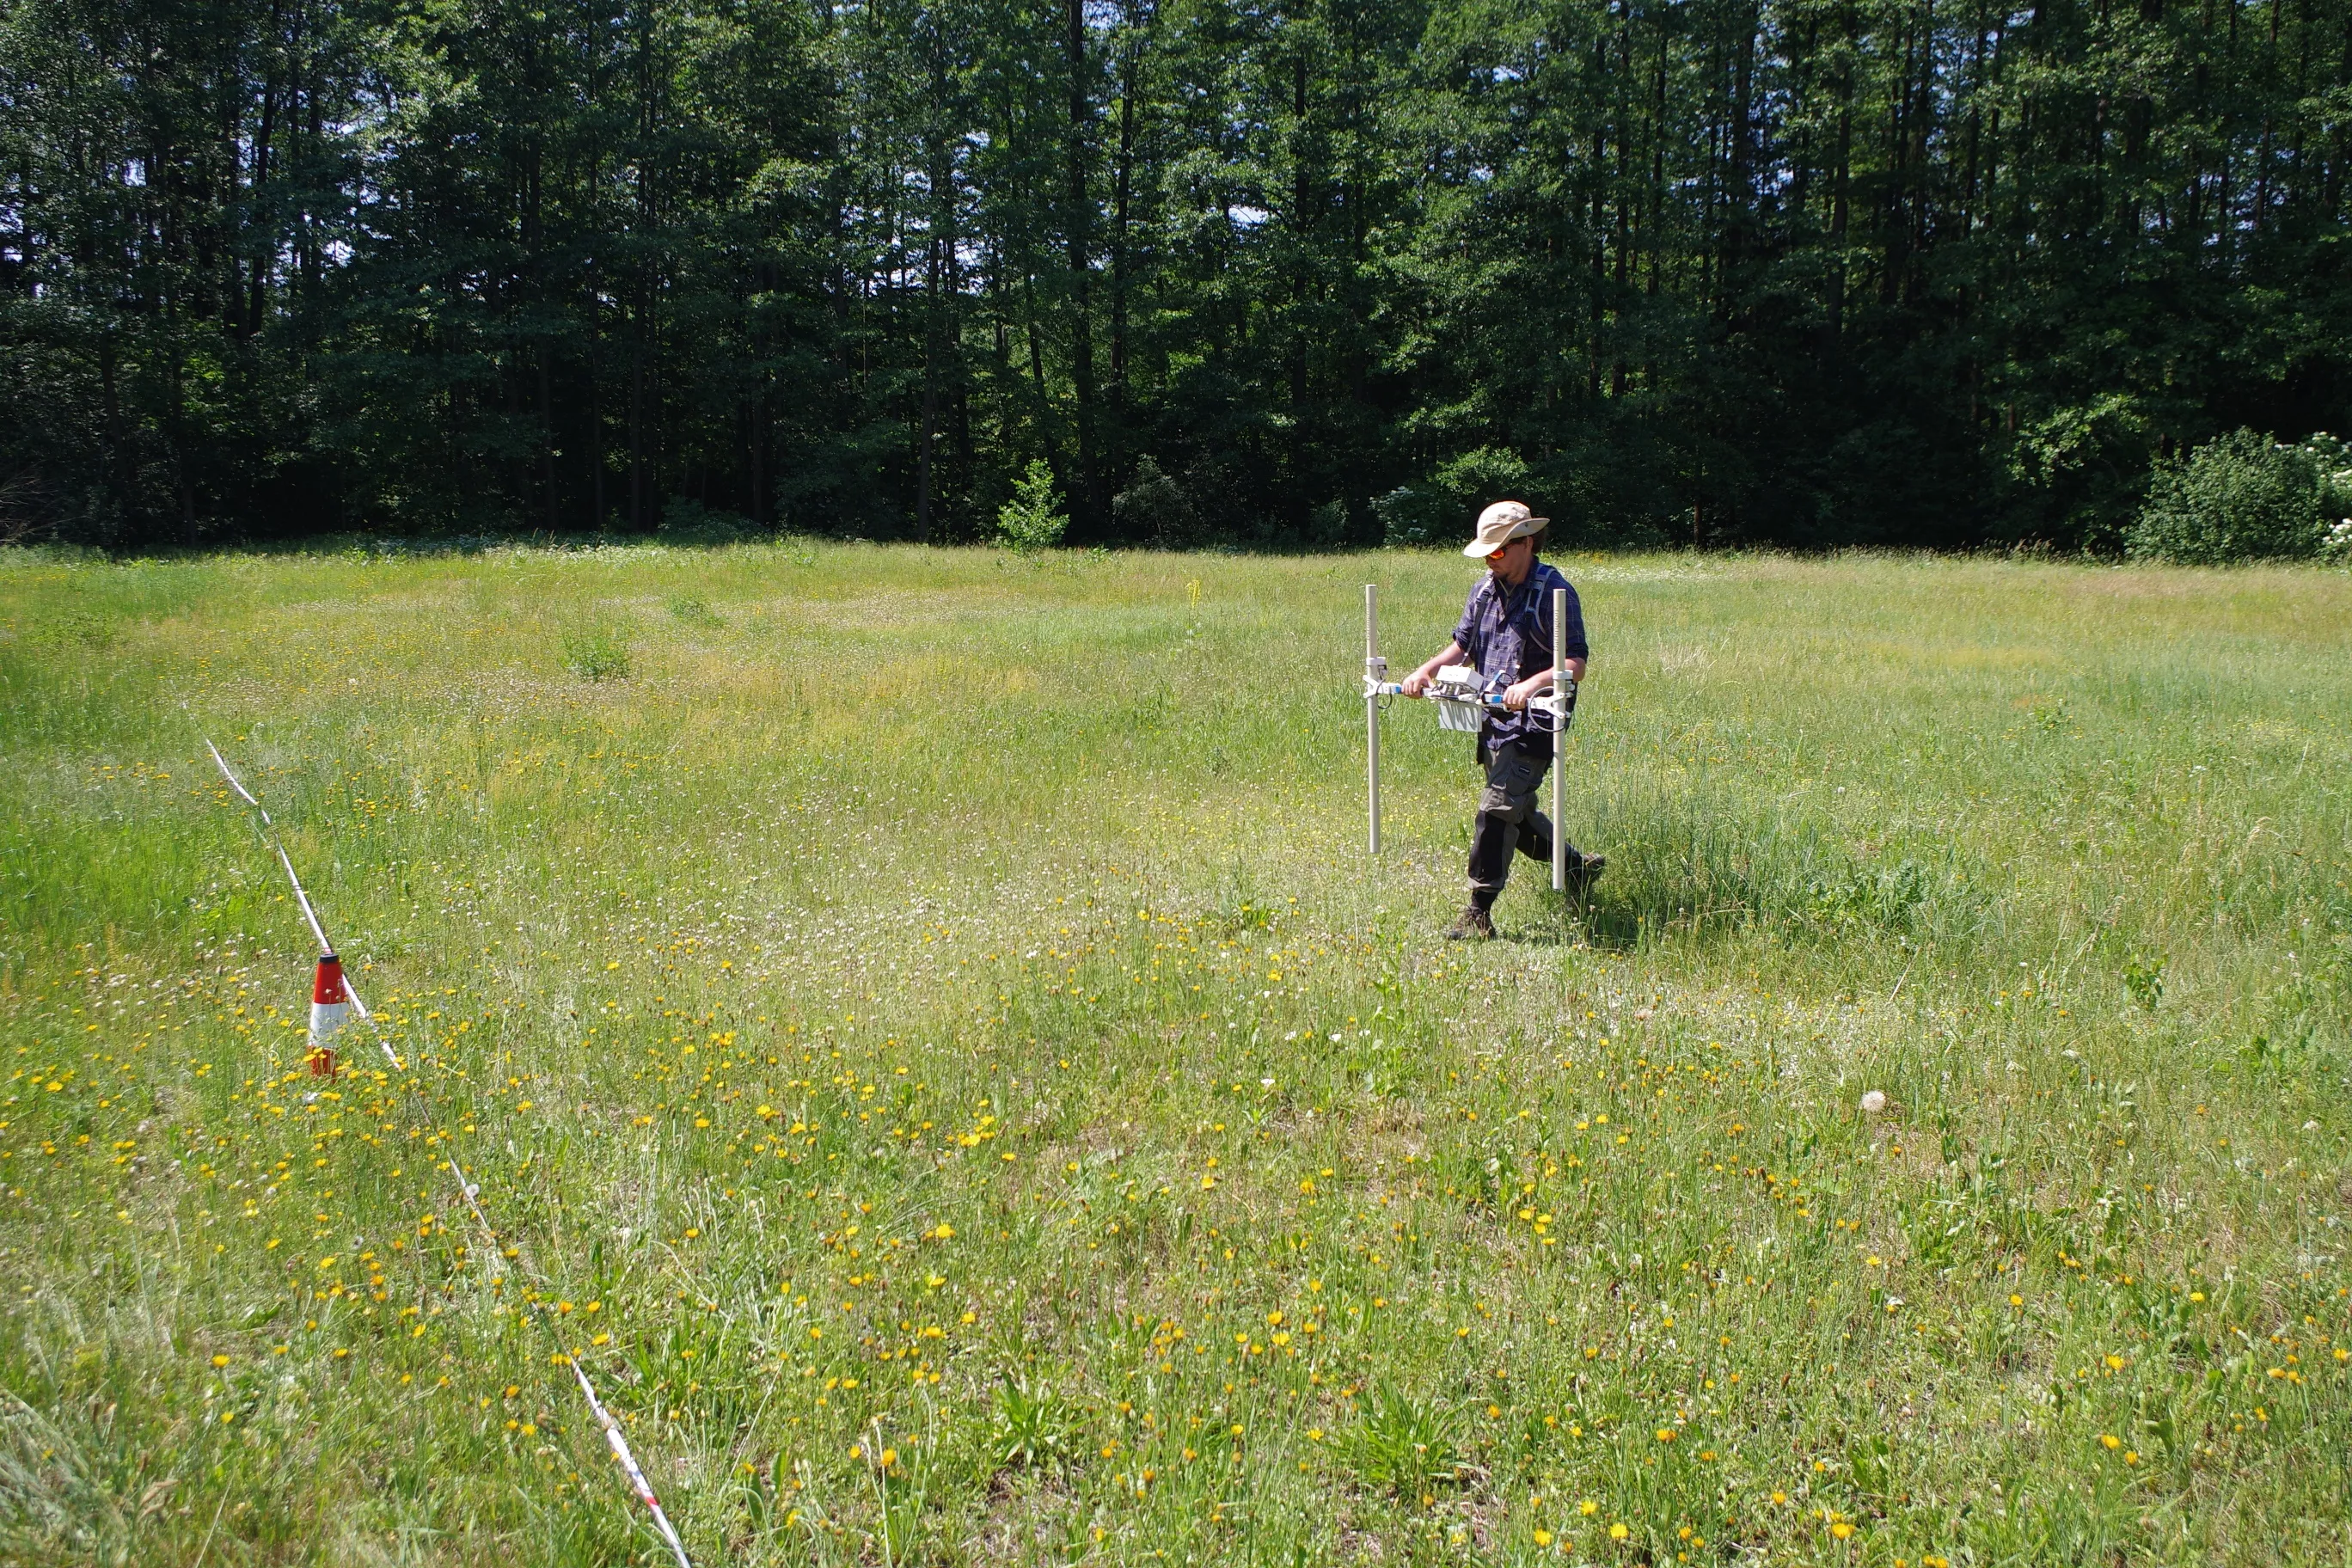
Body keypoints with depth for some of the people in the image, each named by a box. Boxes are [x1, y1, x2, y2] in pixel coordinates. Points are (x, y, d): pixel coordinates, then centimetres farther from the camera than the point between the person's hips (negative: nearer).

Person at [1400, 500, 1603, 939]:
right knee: (1517, 812, 17)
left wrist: (1532, 684, -34)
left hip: (1533, 725, -8)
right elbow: (1462, 645, 18)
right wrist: (1427, 671, 0)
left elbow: (1575, 664, -18)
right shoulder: (1484, 590, 11)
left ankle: (1479, 913, -7)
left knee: (1497, 809, -13)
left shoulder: (1553, 591, -12)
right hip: (1493, 721, 8)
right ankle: (1579, 866, 38)